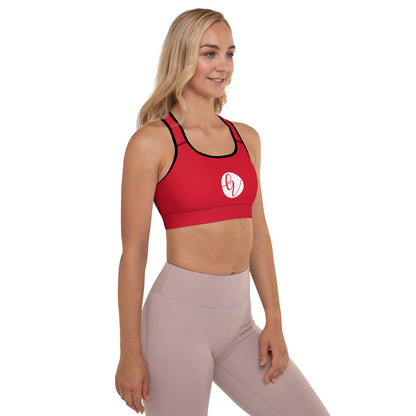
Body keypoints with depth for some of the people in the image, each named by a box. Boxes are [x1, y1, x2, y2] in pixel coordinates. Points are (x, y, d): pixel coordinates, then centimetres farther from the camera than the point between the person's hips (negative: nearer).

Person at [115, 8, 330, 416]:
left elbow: (258, 234, 13)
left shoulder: (246, 137, 10)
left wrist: (274, 321, 7)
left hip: (238, 319, 6)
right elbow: (133, 252, -8)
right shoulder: (152, 141, -7)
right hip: (178, 315, -5)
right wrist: (130, 352, -8)